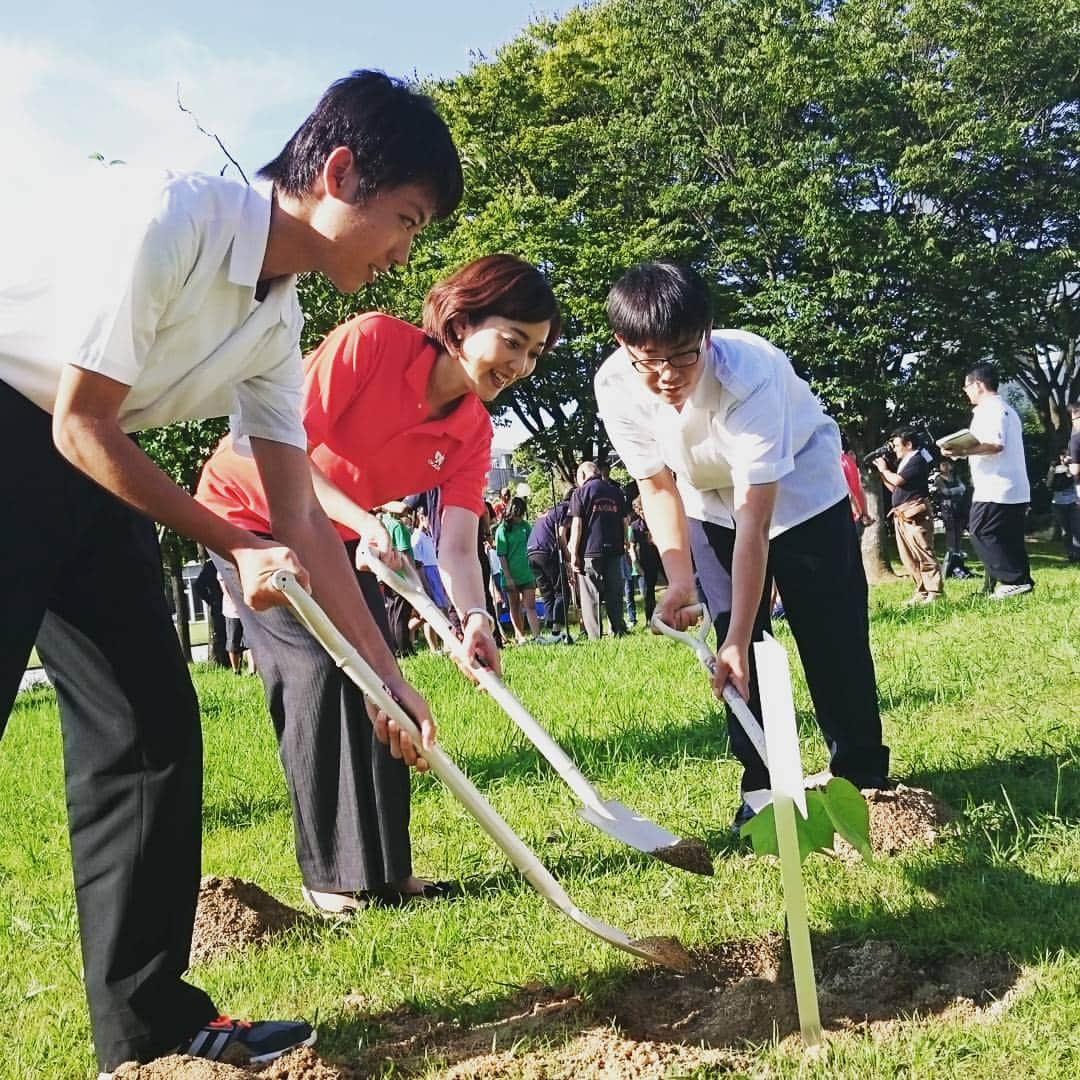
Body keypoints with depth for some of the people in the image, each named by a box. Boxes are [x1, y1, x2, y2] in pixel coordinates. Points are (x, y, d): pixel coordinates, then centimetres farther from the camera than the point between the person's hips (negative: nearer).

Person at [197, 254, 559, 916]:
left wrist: (474, 617, -40)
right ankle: (330, 874, -8)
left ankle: (386, 869, 8)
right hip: (251, 512, -6)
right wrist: (362, 521, -38)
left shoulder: (472, 433, -10)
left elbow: (457, 547, -20)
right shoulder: (373, 341, -26)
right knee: (317, 667, -16)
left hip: (339, 539, 6)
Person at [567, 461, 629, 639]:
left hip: (590, 551, -4)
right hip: (614, 550, 4)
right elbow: (624, 521, 13)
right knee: (614, 594, 9)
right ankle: (618, 632, 8)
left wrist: (574, 554, -6)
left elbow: (577, 524, -7)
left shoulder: (580, 492, -1)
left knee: (590, 597, -1)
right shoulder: (615, 491, 13)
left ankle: (595, 637, -5)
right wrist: (624, 544, 22)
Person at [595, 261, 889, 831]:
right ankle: (762, 783, 8)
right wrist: (679, 579, -24)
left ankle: (862, 776, 9)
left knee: (834, 633, -5)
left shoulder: (750, 372, -41)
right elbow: (658, 485, -13)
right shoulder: (615, 387, -28)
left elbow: (754, 519, -40)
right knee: (736, 638, -2)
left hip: (801, 486, -3)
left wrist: (739, 639, -41)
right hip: (710, 498, 4)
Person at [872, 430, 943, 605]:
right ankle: (922, 591, 12)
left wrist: (884, 469, 1)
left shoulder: (917, 460, -8)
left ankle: (935, 592, -10)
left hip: (915, 515, -10)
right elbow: (894, 488, 24)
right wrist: (880, 472, 15)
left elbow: (897, 480, -17)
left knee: (923, 555, -11)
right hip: (901, 516, 10)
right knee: (908, 558, 9)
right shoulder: (904, 462, 20)